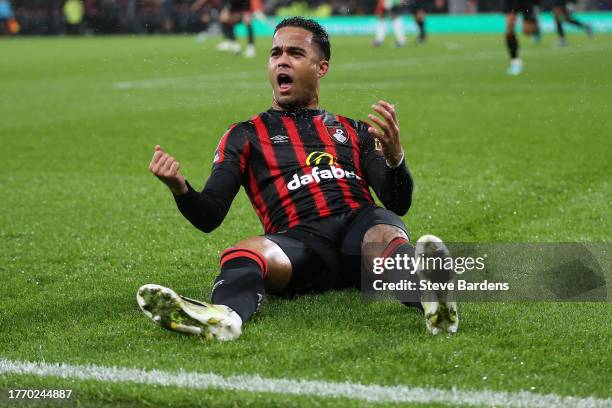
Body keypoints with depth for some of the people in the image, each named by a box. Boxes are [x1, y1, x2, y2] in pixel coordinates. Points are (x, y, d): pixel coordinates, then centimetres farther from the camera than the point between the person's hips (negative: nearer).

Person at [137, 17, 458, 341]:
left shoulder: (354, 131, 29)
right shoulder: (245, 136, 25)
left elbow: (398, 205, 16)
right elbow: (209, 218, 13)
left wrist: (394, 156, -6)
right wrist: (180, 189, -11)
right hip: (299, 239, -1)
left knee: (386, 230, -35)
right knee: (242, 253, -34)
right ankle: (223, 316, -66)